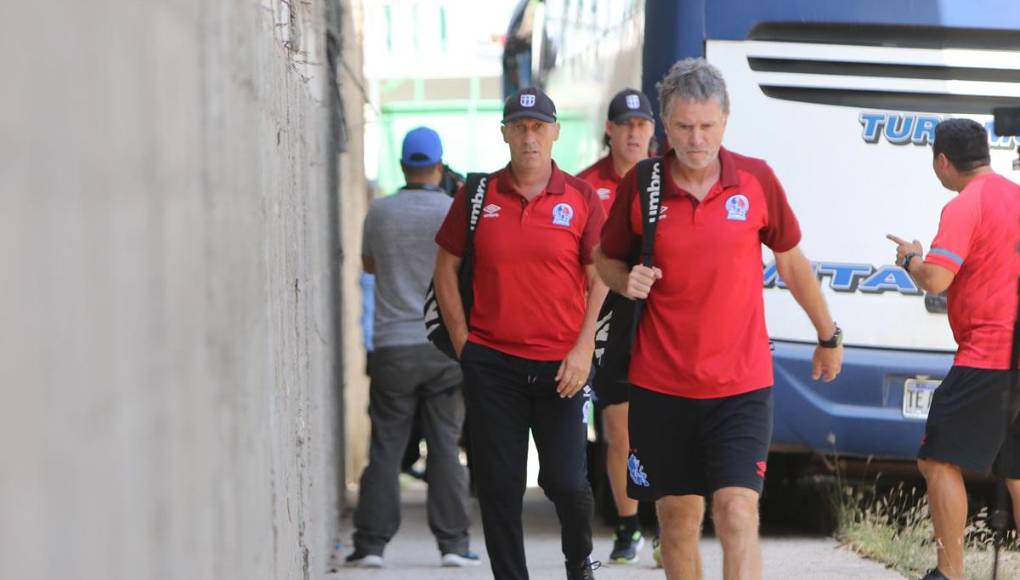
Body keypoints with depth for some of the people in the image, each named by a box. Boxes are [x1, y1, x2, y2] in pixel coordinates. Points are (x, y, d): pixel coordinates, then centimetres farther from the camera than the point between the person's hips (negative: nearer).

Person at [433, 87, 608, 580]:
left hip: (560, 365, -1)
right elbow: (446, 270, 11)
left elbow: (601, 278, 2)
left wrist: (583, 349, -7)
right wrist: (462, 340, 3)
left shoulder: (581, 198, 2)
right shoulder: (477, 197, 5)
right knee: (499, 486, 1)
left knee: (566, 481, -3)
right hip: (491, 363, 1)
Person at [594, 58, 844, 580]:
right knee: (677, 517, 9)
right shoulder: (639, 186, -3)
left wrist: (828, 335, 20)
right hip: (661, 385, 1)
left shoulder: (756, 180, -3)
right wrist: (626, 280, -11)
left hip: (741, 385, -1)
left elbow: (791, 261, 11)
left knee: (737, 515, -14)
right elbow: (605, 258, 12)